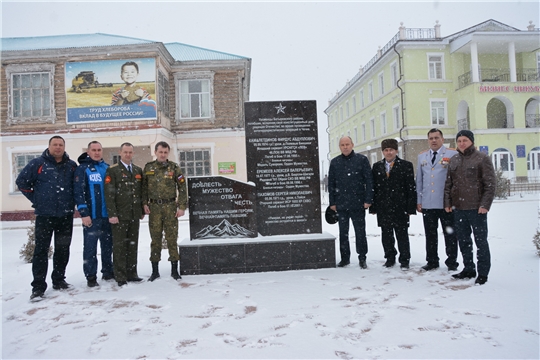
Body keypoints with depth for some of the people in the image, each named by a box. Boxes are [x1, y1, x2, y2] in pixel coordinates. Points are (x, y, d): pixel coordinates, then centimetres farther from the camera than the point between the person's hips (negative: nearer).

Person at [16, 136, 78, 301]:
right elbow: (21, 181, 2)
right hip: (44, 215, -3)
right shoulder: (38, 163, -3)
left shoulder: (72, 165, 6)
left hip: (66, 215, 3)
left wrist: (72, 200, 8)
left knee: (63, 249, 10)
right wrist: (35, 199, 0)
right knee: (41, 250, -2)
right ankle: (38, 287, 3)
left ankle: (59, 280, 24)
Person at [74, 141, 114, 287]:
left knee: (108, 245, 13)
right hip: (91, 216, -5)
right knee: (90, 246, 1)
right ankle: (91, 276, 11)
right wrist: (83, 213, -16)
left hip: (107, 214, 5)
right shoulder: (82, 168, -3)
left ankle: (108, 271, 25)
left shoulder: (107, 168, 13)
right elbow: (78, 192, -10)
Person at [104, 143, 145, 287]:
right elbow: (109, 194, -9)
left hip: (135, 215, 5)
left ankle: (132, 273, 19)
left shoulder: (138, 170, 13)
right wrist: (112, 214, -15)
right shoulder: (112, 170, -3)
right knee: (119, 245, 1)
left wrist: (142, 210, 12)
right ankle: (120, 276, 8)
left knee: (133, 245, 10)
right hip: (119, 215, -5)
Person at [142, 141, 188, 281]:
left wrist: (182, 207, -5)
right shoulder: (148, 167, 9)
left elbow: (182, 188, 1)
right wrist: (145, 203, 0)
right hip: (154, 207, 2)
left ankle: (174, 270, 12)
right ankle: (155, 271, 17)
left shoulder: (174, 167, 3)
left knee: (172, 238, 1)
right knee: (155, 239, 7)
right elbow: (144, 187, 11)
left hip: (170, 207, -1)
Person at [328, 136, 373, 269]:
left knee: (360, 232, 5)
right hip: (341, 204, 3)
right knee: (343, 232, 10)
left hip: (358, 203, -3)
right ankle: (345, 258, 21)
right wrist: (332, 202, 4)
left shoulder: (362, 159, 1)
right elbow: (331, 183, 10)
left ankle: (362, 258, 16)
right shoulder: (335, 162, 9)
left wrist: (368, 200, -9)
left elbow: (369, 181, -2)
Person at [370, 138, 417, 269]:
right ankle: (390, 258, 25)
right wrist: (373, 207, 2)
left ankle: (404, 260, 18)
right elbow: (373, 187, 7)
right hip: (383, 208, 3)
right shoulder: (377, 166, 9)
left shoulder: (406, 165, 0)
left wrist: (410, 208, -9)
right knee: (386, 235, 10)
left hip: (400, 208, -3)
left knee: (402, 234, 6)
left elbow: (411, 187, -3)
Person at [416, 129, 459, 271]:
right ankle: (432, 261, 22)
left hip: (447, 203, -4)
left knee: (450, 234, 6)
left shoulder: (453, 154, 0)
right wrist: (418, 200, 10)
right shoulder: (422, 156, 14)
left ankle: (452, 261, 19)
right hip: (427, 204, 4)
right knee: (430, 234, 10)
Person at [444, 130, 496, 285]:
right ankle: (468, 269, 25)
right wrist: (447, 202, 8)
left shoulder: (482, 158, -3)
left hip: (477, 208, -5)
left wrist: (485, 204, -13)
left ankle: (483, 273, 12)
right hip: (458, 208, 5)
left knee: (481, 240, 2)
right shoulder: (453, 160, 12)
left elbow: (491, 183, -7)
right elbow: (448, 184, 15)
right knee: (463, 240, 12)